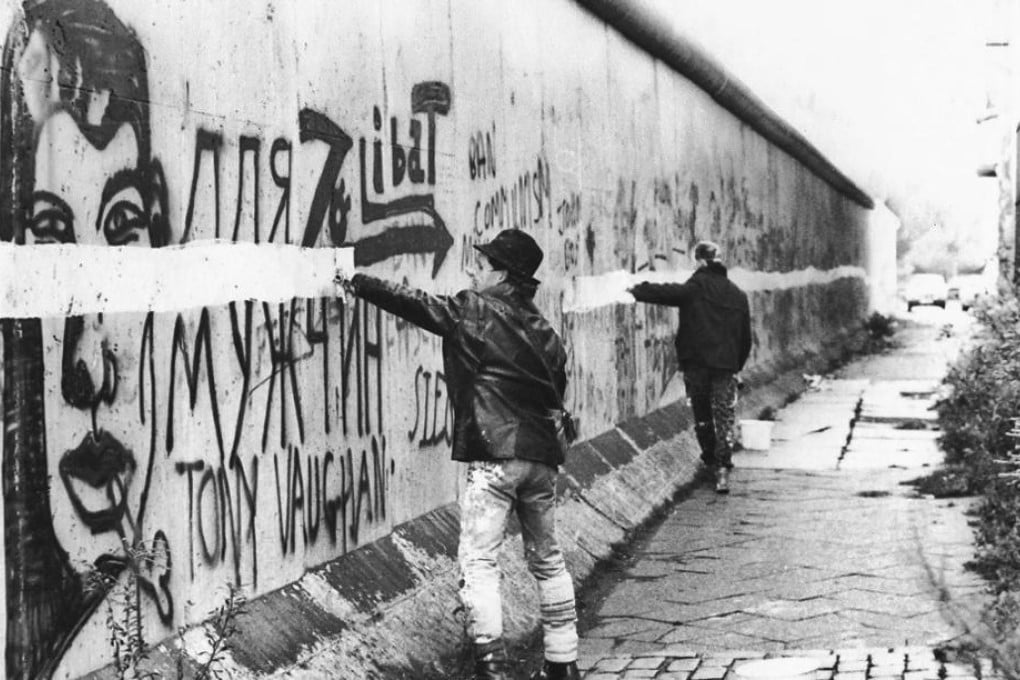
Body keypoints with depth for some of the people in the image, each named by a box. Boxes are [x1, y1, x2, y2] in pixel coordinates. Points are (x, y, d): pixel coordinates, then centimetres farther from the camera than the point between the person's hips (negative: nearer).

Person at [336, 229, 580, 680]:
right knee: (547, 560, 16)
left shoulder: (473, 312, -3)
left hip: (493, 455, -7)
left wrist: (358, 284, 15)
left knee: (478, 561, -6)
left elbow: (413, 303, 3)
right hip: (541, 455, 7)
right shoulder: (542, 330, 14)